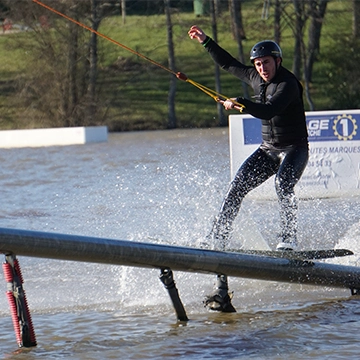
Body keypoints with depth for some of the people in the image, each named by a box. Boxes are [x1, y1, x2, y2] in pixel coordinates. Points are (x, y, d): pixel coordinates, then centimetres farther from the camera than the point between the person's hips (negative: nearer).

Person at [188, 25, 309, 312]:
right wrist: (205, 41, 20)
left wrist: (241, 104, -45)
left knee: (283, 184, -34)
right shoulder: (256, 78, 5)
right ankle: (218, 236, -6)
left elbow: (270, 110, -35)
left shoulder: (287, 84, -20)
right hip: (268, 149, 7)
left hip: (294, 149, -7)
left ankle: (289, 238, -34)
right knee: (238, 187, -7)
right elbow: (229, 64, 21)